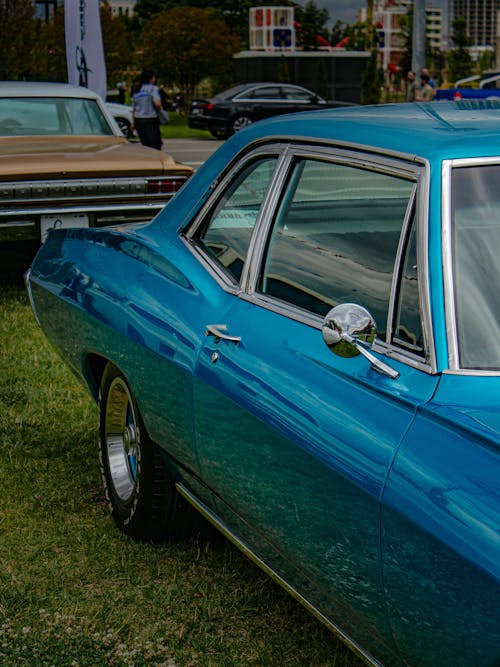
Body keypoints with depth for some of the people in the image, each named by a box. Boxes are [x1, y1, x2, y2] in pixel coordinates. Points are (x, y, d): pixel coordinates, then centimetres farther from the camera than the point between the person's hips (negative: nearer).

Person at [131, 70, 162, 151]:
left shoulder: (137, 91, 14)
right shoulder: (153, 88, -6)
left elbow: (133, 109, 17)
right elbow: (158, 104, -19)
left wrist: (134, 123, 22)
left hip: (138, 120, 7)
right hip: (150, 120, -7)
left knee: (145, 145, 10)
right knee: (156, 145, -6)